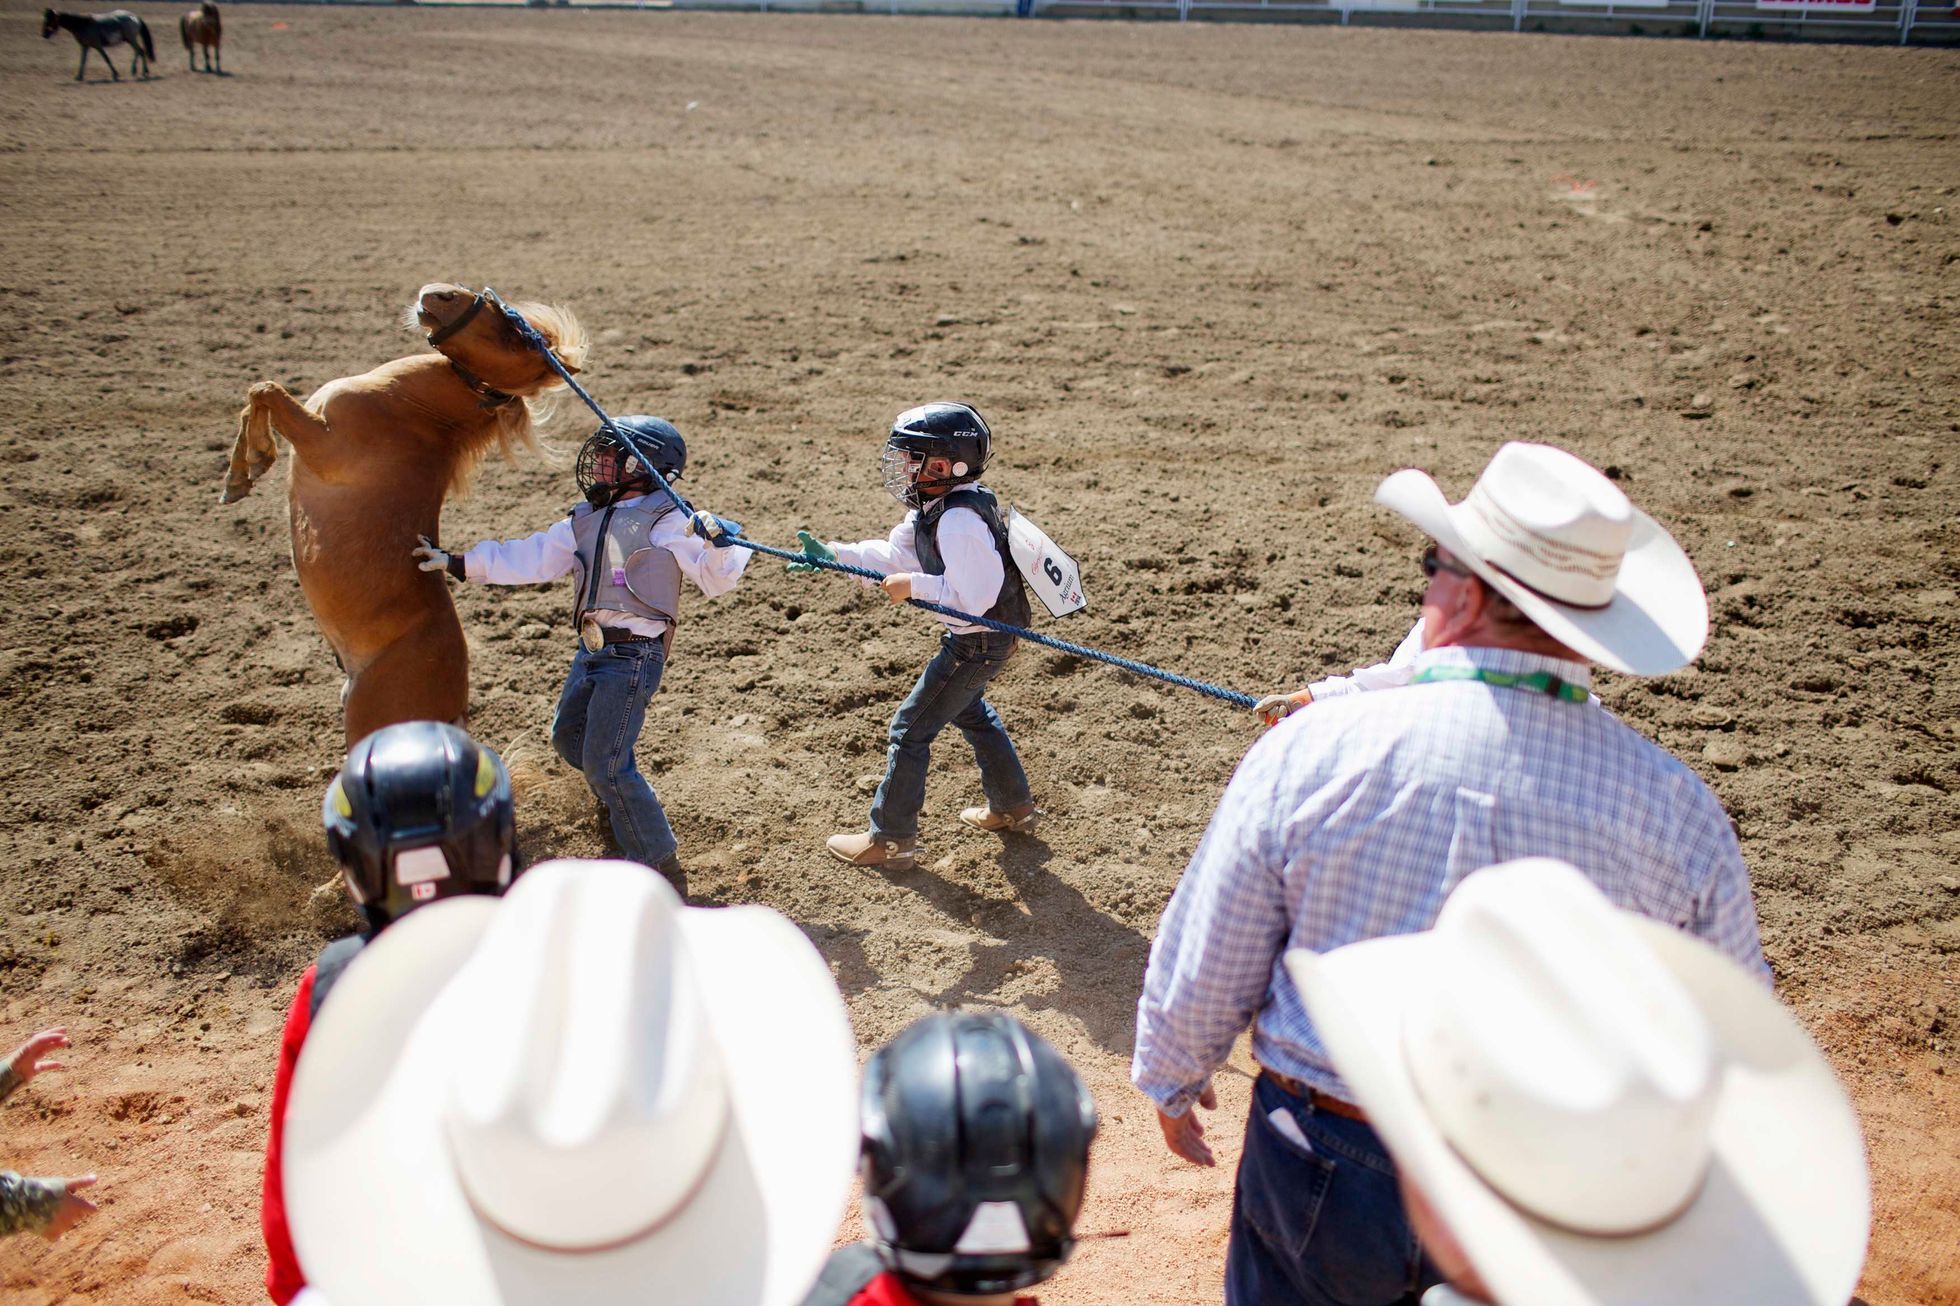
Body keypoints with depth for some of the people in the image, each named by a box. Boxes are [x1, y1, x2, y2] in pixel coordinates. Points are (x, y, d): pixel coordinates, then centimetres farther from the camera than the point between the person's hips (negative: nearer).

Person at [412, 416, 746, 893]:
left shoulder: (667, 522, -11)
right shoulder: (587, 519, 11)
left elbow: (714, 579, -15)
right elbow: (530, 559, 15)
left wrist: (716, 543, -36)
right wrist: (455, 562, 16)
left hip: (634, 653, -9)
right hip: (592, 648, 9)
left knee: (604, 762, -13)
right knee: (568, 735, 25)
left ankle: (662, 868, -4)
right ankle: (618, 802, 51)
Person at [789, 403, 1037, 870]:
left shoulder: (959, 521, -29)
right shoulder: (934, 506, 2)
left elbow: (975, 595, -31)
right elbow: (895, 554, 6)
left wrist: (915, 586, -25)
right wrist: (832, 554, -4)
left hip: (977, 645, -10)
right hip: (977, 640, 10)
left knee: (910, 730, -1)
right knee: (972, 714, 30)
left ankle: (890, 839, 11)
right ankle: (1012, 808, 46)